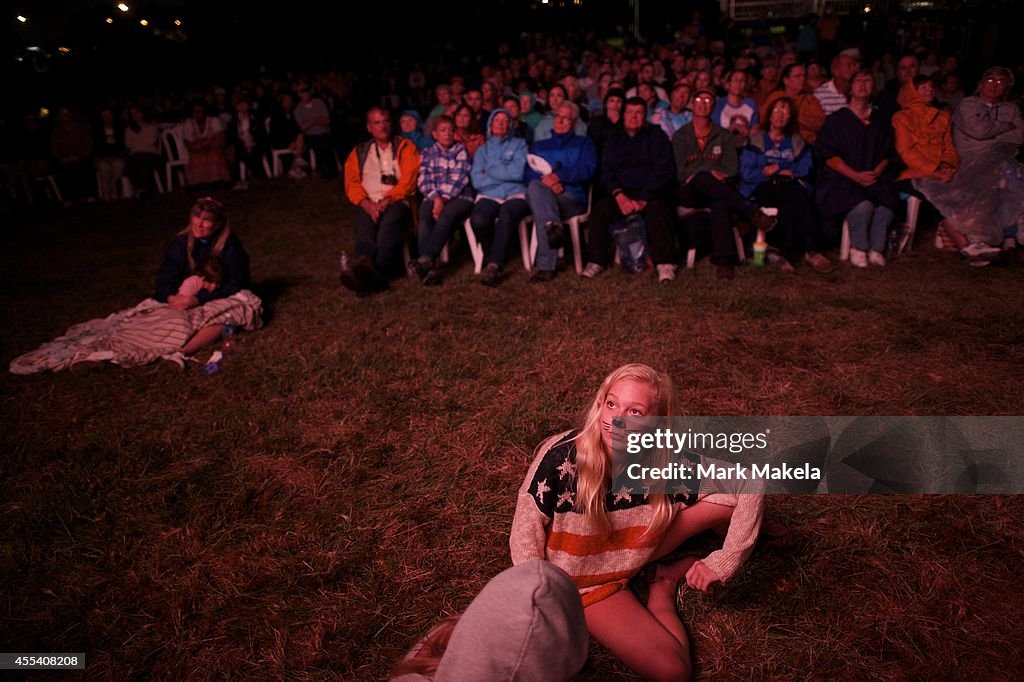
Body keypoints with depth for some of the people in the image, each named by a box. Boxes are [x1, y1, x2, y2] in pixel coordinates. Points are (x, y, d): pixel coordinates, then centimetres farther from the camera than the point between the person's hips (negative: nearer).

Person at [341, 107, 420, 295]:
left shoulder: (405, 147, 17)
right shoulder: (359, 152, 25)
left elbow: (408, 181, 2)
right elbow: (352, 184, 12)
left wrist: (386, 201, -12)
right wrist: (367, 204, -9)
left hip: (397, 202, -2)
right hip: (368, 204, 2)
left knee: (388, 226, -37)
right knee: (365, 228, -32)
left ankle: (373, 274, -55)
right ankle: (365, 271, -57)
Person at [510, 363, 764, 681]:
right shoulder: (560, 458, -31)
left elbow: (750, 487, -15)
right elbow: (526, 533, -19)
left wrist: (723, 563, -16)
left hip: (625, 567, 3)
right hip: (574, 580, -3)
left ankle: (662, 582, 10)